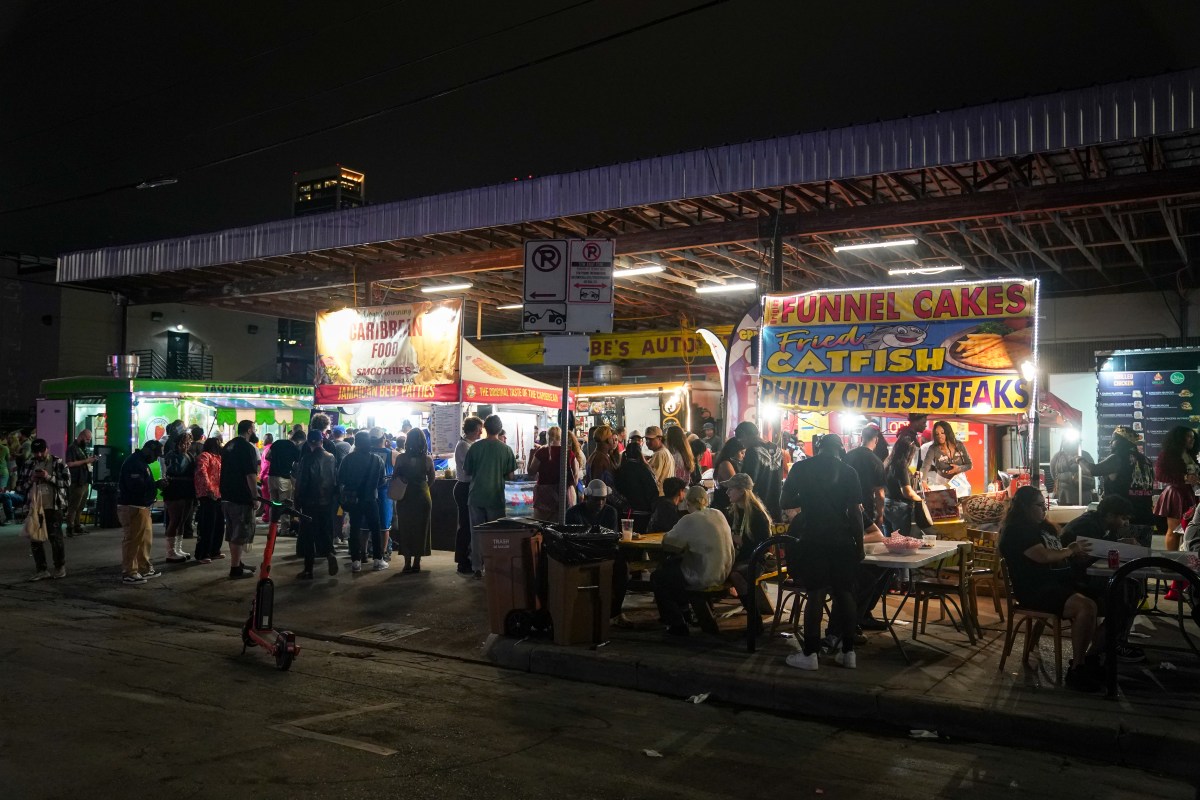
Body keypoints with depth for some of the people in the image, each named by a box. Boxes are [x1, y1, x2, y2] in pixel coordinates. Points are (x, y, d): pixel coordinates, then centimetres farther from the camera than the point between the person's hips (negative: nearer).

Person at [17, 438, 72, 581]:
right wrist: (30, 480, -9)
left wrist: (49, 477, -18)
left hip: (53, 507, -4)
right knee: (35, 539, 6)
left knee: (55, 537, 2)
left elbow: (67, 482, -8)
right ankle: (41, 570, 14)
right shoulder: (28, 464, 10)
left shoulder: (58, 463, -1)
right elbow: (19, 487, 11)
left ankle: (60, 567, 15)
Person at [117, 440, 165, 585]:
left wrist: (156, 484, 3)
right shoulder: (134, 463, -16)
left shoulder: (141, 462, 18)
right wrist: (156, 484, -18)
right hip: (132, 507, -11)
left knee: (145, 538, 17)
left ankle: (144, 568, 27)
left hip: (141, 506, 11)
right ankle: (129, 573, 0)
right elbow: (136, 486, -26)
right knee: (132, 540, -5)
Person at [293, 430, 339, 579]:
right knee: (325, 531, 18)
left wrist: (297, 502, -2)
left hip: (311, 503, -4)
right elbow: (336, 480, 5)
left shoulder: (307, 459, -14)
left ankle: (308, 570, 8)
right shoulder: (332, 458, 0)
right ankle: (329, 553, -7)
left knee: (308, 535, 5)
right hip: (329, 502, 4)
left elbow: (300, 483, -12)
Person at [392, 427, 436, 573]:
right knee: (420, 529, 10)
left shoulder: (401, 458, -9)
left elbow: (394, 478, -2)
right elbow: (431, 481, 3)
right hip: (422, 497, 1)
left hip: (405, 498, -1)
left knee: (405, 529, 9)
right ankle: (416, 562, 12)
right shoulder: (427, 460, -6)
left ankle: (407, 562, 7)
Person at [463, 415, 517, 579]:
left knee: (477, 532, 8)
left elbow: (467, 471, 4)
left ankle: (477, 568, 10)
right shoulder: (506, 449, -5)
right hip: (496, 497, -1)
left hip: (476, 496, 1)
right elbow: (510, 475, -2)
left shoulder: (475, 447, -4)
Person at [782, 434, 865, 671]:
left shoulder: (800, 468, 1)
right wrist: (859, 544, 3)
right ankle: (848, 651, 14)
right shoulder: (848, 472, -1)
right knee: (845, 593, 9)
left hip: (812, 540, 0)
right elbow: (855, 512, -4)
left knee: (815, 594, 2)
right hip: (842, 541, 1)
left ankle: (810, 653, 2)